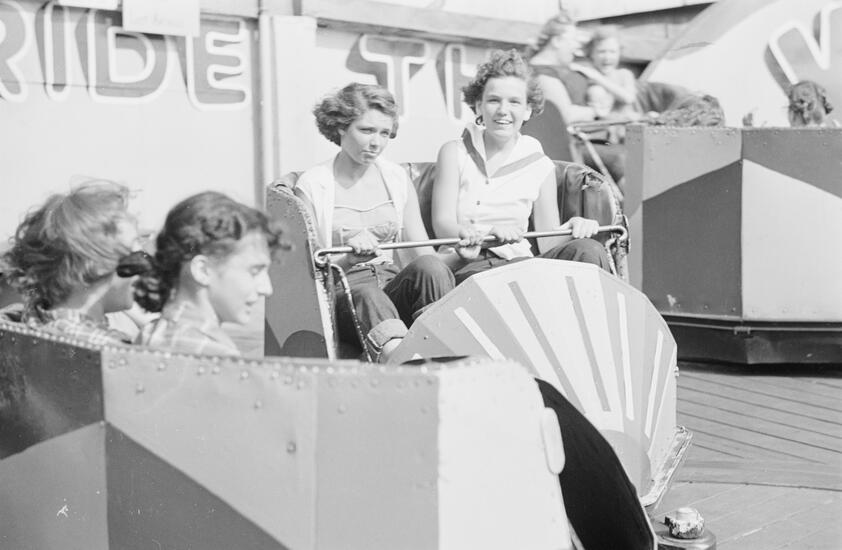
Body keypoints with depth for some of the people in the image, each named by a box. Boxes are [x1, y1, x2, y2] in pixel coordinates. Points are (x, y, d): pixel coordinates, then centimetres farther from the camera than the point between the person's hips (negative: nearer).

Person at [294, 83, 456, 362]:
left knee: (429, 267, -29)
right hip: (341, 293, -4)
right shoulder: (312, 185, 2)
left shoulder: (397, 178, 15)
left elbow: (423, 253, 12)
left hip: (395, 286, 4)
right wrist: (348, 258, -23)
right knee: (367, 296, -38)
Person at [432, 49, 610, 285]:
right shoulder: (454, 153, 6)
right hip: (465, 268, -3)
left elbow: (547, 241, 8)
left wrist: (571, 230, -17)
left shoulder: (540, 166, 11)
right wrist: (491, 232, -28)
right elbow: (442, 224, -6)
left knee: (588, 250, -27)